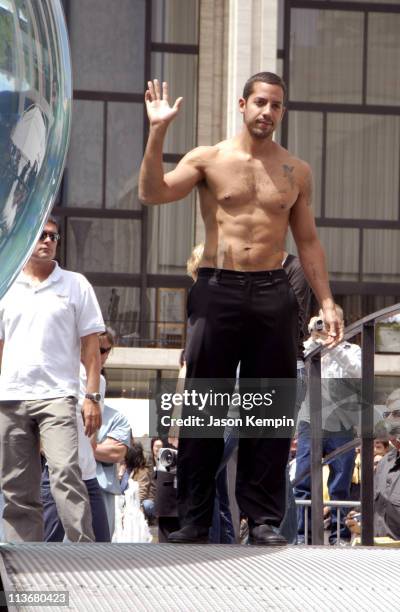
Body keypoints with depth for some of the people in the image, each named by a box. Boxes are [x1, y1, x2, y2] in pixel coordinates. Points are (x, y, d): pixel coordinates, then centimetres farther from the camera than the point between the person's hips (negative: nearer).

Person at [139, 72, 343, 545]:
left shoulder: (296, 172, 12)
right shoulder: (209, 159, 5)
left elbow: (307, 242, 16)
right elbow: (152, 193, -9)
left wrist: (326, 302, 9)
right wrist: (158, 133, -17)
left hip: (272, 294, 2)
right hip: (217, 292, -2)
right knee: (203, 405, -1)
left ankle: (264, 519, 5)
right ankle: (194, 519, 4)